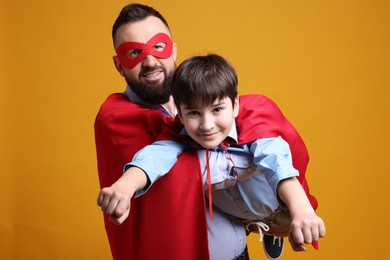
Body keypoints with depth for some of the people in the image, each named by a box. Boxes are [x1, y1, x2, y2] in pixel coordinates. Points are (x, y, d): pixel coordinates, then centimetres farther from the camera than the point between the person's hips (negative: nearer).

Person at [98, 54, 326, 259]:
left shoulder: (253, 129, -31)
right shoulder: (180, 137, -24)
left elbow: (279, 166, -48)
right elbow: (155, 156, -43)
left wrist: (303, 211, -67)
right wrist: (124, 186, -66)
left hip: (269, 205, -3)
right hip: (228, 216, 3)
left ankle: (272, 232, 17)